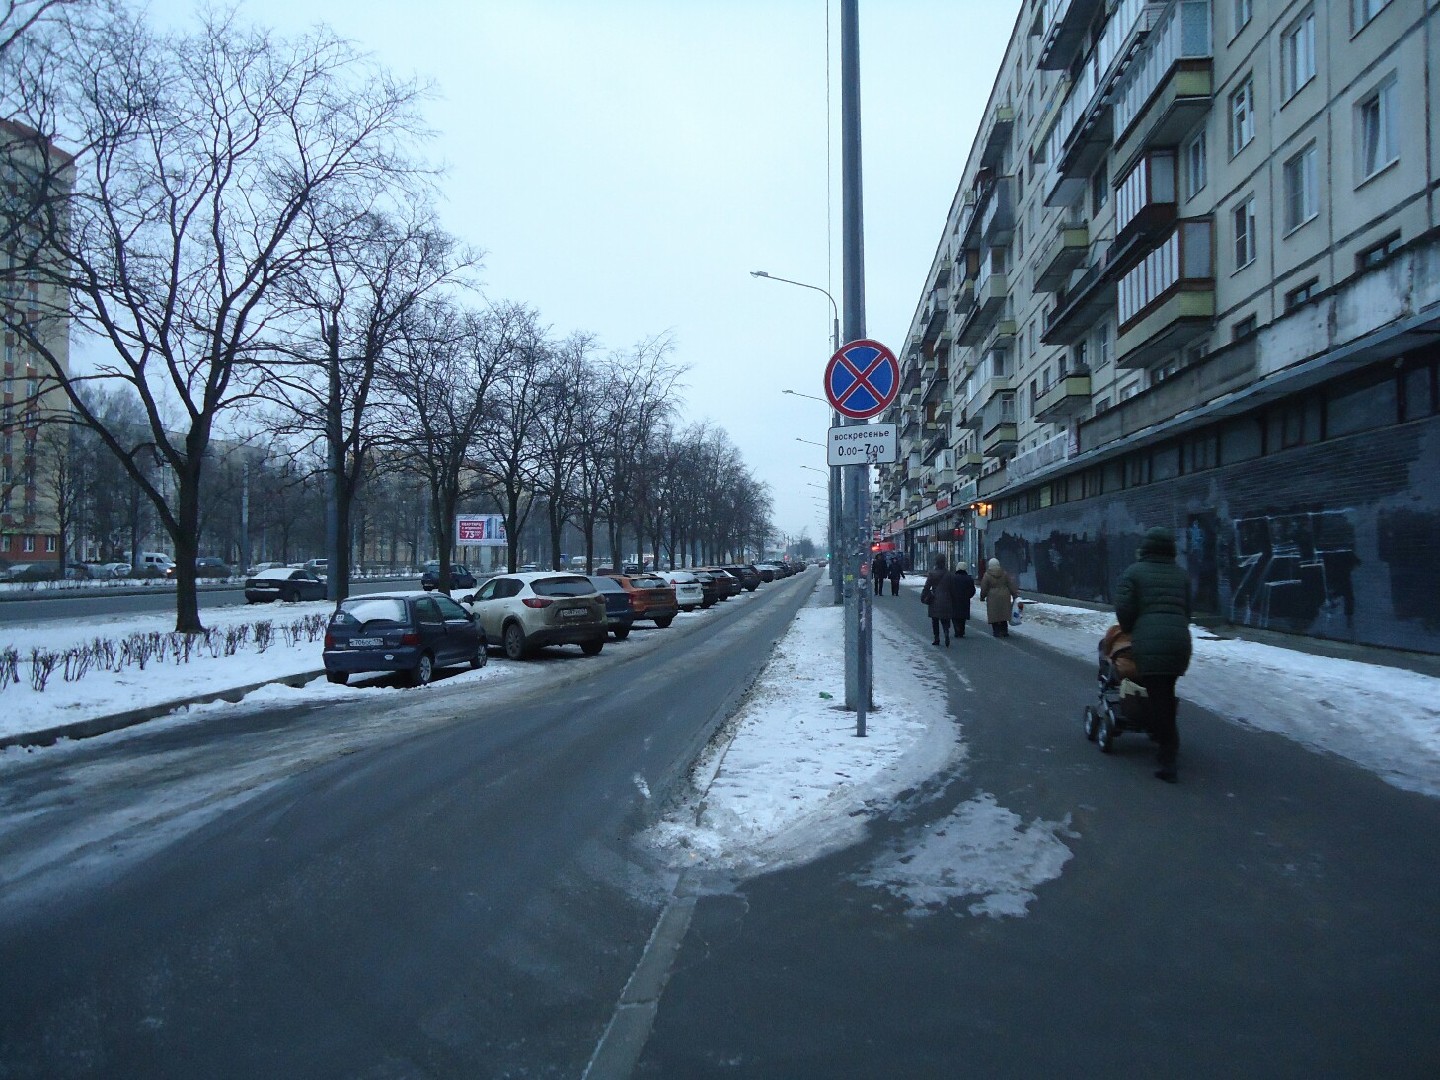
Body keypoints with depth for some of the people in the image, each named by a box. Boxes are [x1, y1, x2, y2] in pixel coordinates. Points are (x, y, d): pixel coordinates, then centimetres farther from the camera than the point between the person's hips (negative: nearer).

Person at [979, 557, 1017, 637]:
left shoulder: (987, 575, -8)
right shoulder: (1004, 573, 1)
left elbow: (984, 589, -4)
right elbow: (1011, 586, 4)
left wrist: (982, 597, 11)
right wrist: (1015, 595, 11)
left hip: (993, 598, -3)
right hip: (1004, 597, 3)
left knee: (994, 616, 4)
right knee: (1004, 615, 11)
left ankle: (997, 632, 3)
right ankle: (1004, 631, 12)